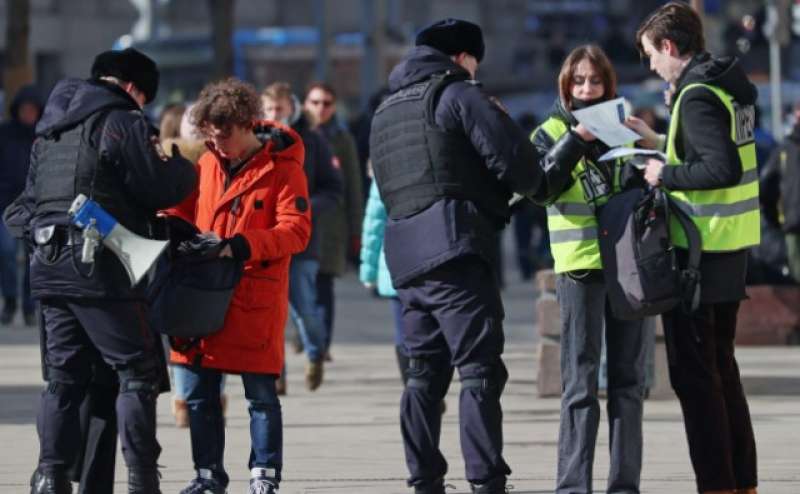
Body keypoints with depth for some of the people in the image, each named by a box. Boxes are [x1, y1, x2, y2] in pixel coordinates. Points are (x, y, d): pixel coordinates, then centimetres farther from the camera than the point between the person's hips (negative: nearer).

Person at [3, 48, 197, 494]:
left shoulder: (50, 131, 20)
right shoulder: (123, 123, -7)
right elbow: (160, 188, -9)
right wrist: (184, 168, 8)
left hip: (50, 266, 8)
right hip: (101, 268, -7)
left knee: (65, 374, 13)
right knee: (138, 371, -2)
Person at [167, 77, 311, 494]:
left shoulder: (282, 168, -7)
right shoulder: (207, 164, 11)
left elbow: (296, 231, -14)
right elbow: (184, 209, 22)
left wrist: (240, 246, -25)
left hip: (255, 299, -6)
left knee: (260, 394, 0)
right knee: (198, 392, 8)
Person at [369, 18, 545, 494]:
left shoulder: (387, 110, 22)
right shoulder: (458, 93, -1)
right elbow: (517, 164, -8)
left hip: (406, 257, 7)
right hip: (455, 249, -7)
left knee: (426, 373, 12)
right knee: (480, 370, -9)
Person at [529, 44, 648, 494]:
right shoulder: (552, 132, 4)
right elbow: (541, 188, -12)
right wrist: (575, 140, -19)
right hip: (579, 265, -3)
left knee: (629, 378, 6)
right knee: (581, 381, -6)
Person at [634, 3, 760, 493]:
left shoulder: (698, 97, -17)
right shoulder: (730, 86, 11)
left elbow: (723, 169, -27)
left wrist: (667, 174, -15)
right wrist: (660, 142, 17)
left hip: (698, 250, -9)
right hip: (732, 249, 9)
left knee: (694, 374, -4)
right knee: (721, 368, 16)